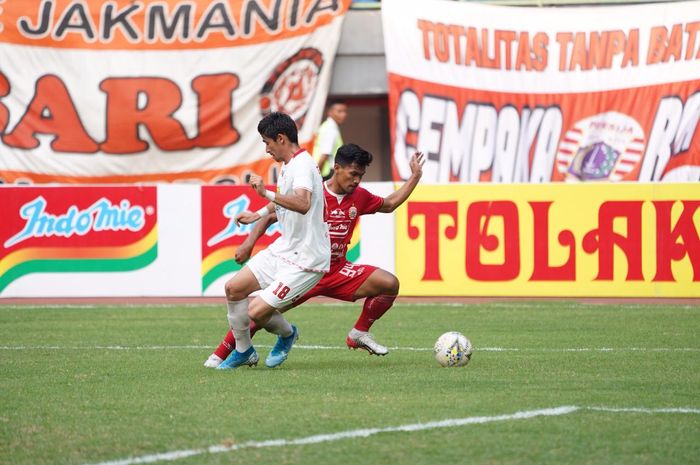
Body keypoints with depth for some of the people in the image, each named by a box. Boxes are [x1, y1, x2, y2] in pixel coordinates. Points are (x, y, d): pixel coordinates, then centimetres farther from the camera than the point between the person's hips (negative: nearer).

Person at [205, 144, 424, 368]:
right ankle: (219, 355, 0)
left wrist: (415, 176, 19)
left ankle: (359, 334, 6)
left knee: (390, 284, -11)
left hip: (337, 272, 4)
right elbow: (270, 216, -9)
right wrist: (249, 242, -22)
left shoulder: (359, 197, 2)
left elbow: (389, 204, 23)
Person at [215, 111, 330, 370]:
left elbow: (302, 204, -42)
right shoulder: (287, 166, 10)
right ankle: (243, 351, 25)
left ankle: (287, 334, 21)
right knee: (233, 288, 8)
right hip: (284, 249, 10)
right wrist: (258, 215, 32)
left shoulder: (302, 166, -21)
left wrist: (267, 193, -44)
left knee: (257, 312, -13)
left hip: (305, 259, -10)